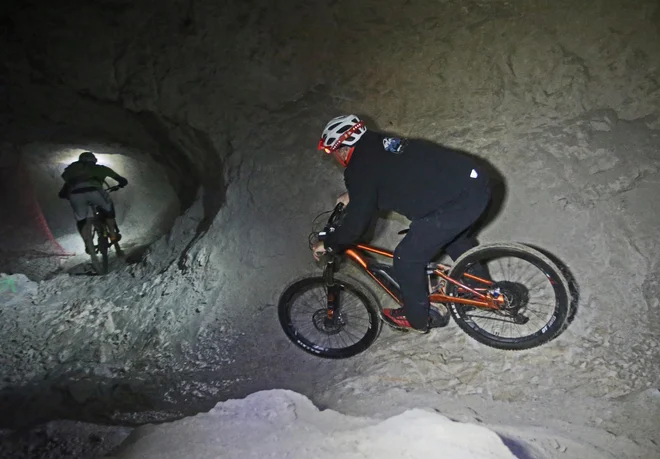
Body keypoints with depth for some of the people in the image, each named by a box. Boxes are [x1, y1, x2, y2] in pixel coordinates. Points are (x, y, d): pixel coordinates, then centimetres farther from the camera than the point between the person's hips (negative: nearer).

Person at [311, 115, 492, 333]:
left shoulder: (361, 168, -10)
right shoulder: (379, 144, 16)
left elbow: (355, 224, -8)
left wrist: (327, 244, 9)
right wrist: (352, 196, 40)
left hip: (459, 202, -10)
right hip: (476, 182, 10)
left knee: (407, 259, 6)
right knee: (455, 236, 36)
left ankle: (415, 319, 27)